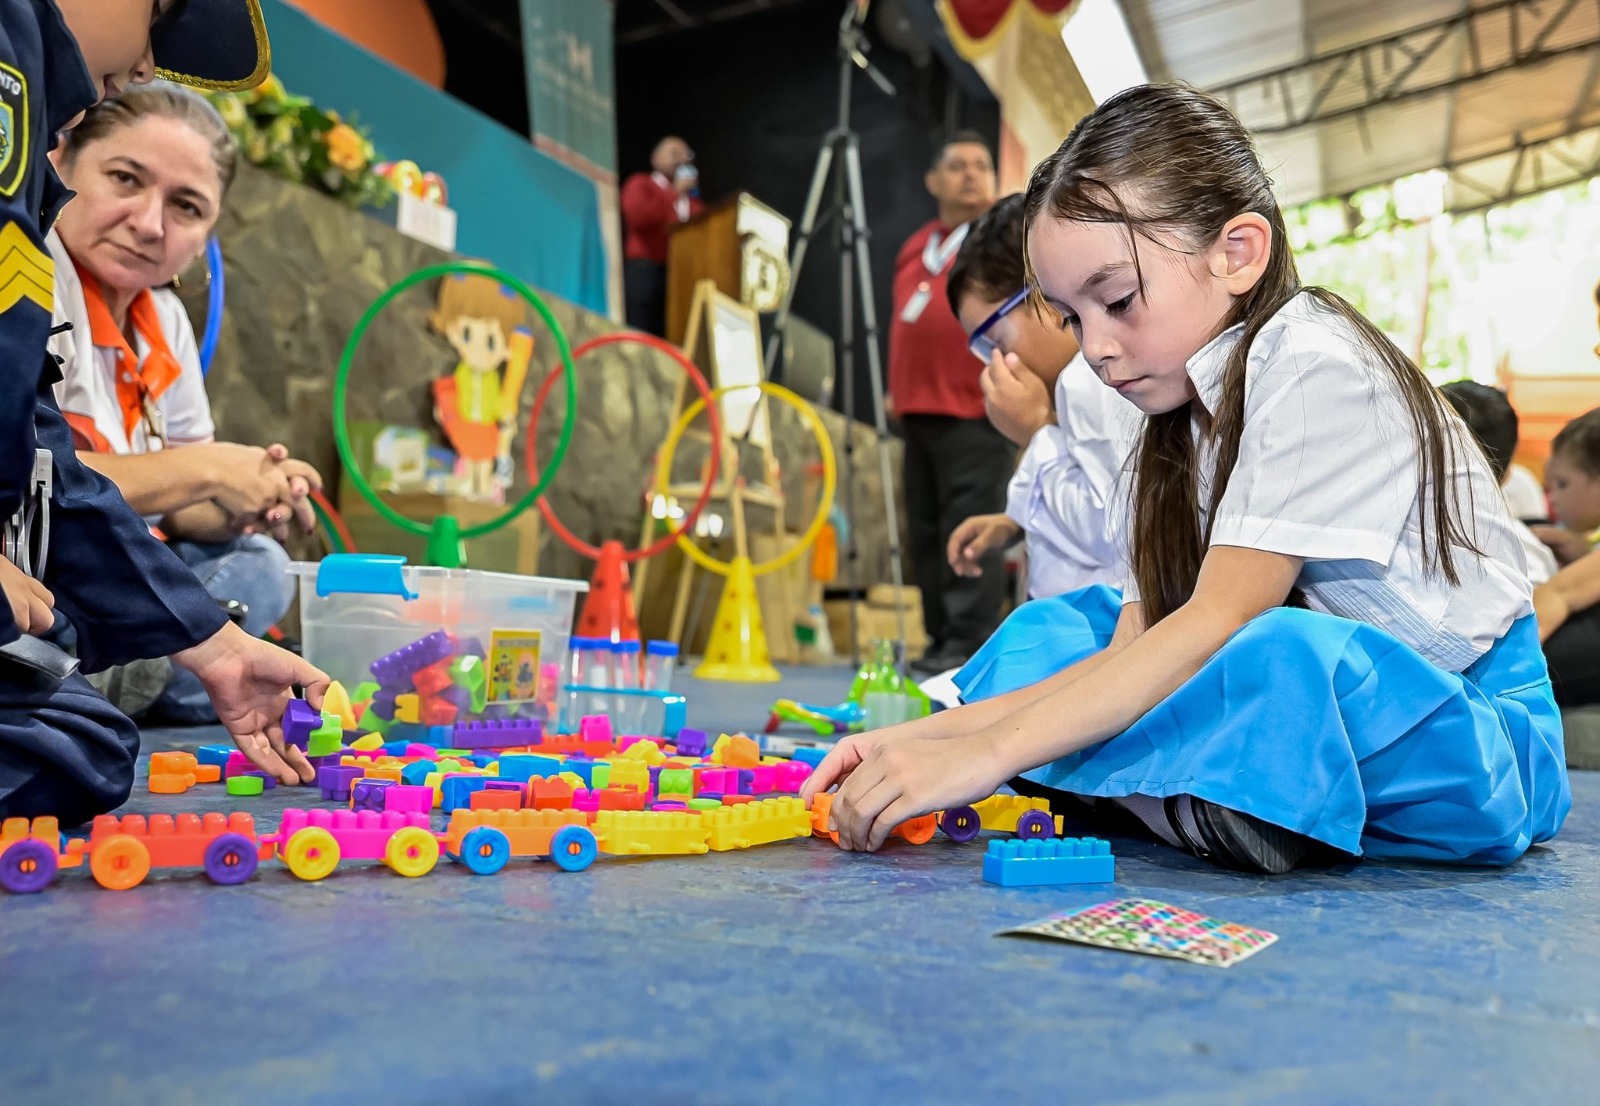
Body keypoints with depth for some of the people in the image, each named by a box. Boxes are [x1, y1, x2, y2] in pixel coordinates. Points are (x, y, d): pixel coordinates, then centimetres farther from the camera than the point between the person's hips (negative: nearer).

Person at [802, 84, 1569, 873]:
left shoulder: (1315, 368, -16)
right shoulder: (1189, 411, 7)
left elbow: (1221, 622, -26)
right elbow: (1138, 643, -1)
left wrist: (987, 752, -29)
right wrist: (929, 737, -13)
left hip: (1465, 733, -7)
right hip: (1308, 702, 8)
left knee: (1283, 660, -39)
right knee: (1046, 634, 3)